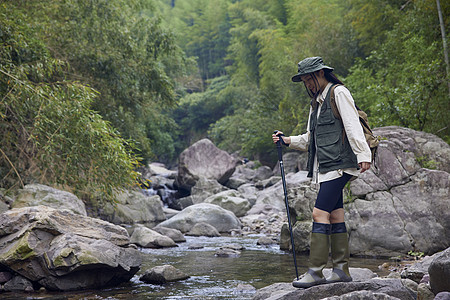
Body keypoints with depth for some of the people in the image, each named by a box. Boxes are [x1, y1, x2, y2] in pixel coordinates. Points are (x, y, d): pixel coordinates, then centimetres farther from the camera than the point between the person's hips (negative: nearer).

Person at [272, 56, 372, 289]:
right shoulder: (316, 103, 23)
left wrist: (363, 155, -22)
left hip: (338, 164, -9)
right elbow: (310, 139, 26)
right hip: (325, 167, 9)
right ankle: (341, 270, 11)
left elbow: (353, 126, -14)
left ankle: (315, 272, -15)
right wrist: (288, 141, 11)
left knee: (320, 213, -14)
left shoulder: (339, 93, -3)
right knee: (335, 215, 8)